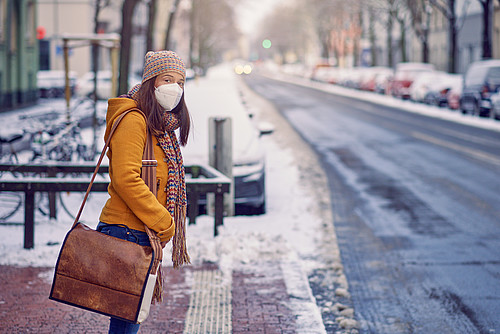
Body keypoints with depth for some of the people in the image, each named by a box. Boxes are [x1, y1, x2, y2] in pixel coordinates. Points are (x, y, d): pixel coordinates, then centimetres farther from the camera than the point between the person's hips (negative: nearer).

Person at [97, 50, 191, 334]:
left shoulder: (164, 127, 18)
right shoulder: (133, 121, -12)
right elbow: (125, 179, -22)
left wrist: (164, 224, 13)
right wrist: (164, 223, -18)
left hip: (145, 236, 10)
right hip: (126, 233, -10)